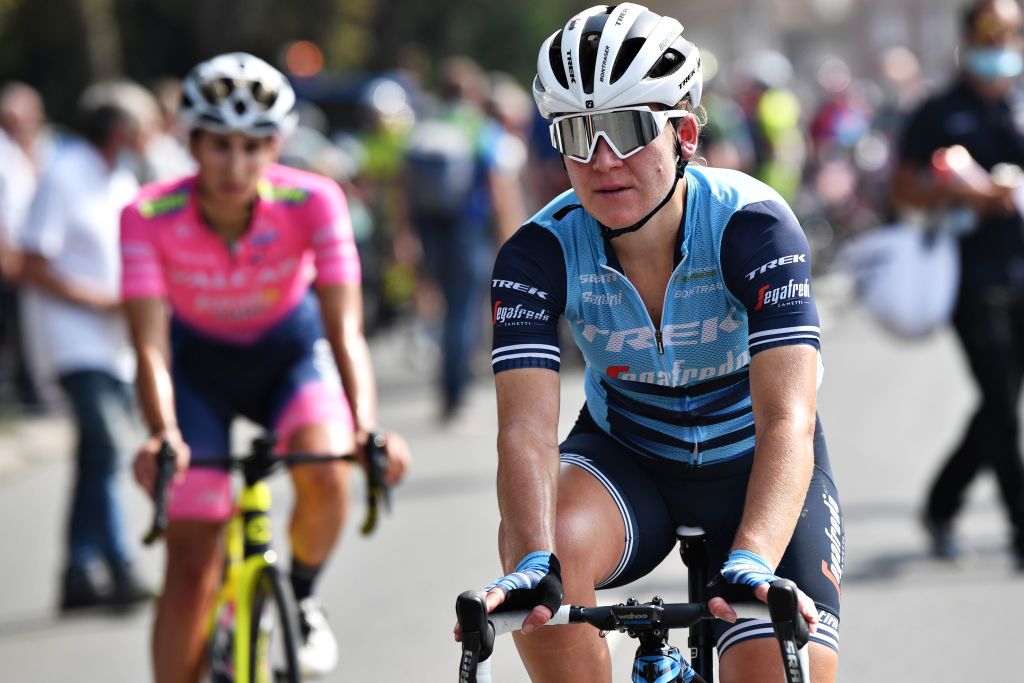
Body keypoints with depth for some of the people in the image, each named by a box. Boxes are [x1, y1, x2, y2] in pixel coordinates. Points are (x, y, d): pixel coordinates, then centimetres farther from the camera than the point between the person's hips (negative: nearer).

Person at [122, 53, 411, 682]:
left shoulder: (312, 202, -27)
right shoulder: (150, 217, -27)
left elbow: (346, 331, -31)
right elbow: (151, 347, -32)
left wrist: (365, 428, -48)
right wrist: (163, 435, -51)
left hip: (290, 351, 0)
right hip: (199, 363, 0)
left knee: (325, 475, -30)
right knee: (191, 563, -8)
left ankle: (302, 595, 0)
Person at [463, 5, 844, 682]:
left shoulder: (754, 226, -27)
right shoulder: (540, 252, -20)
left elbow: (787, 420, -38)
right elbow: (527, 425, -31)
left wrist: (750, 563, -55)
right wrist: (534, 562, -51)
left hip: (756, 467, -1)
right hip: (625, 459, 1)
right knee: (539, 535, -32)